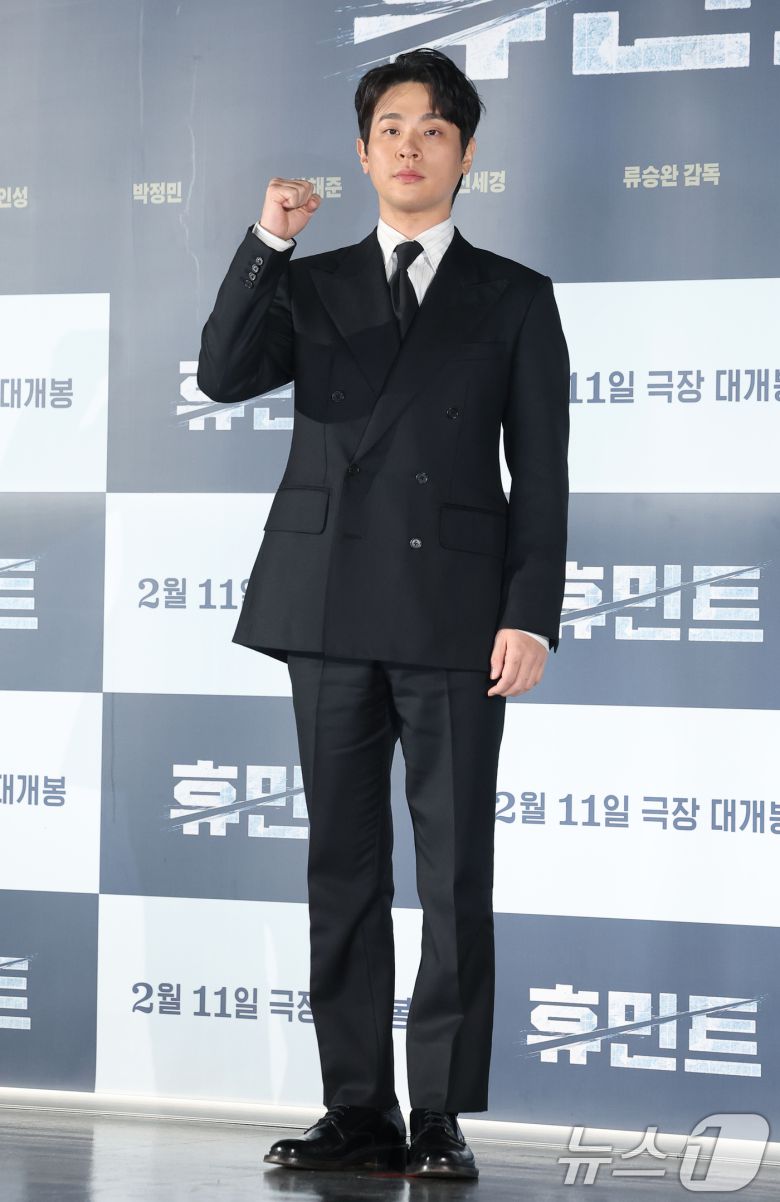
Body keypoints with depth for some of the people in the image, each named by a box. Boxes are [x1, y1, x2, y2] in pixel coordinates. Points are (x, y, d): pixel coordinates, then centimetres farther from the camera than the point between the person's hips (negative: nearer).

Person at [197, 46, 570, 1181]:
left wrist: (531, 614, -7)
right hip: (329, 606, 2)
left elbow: (540, 472, 3)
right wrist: (265, 245, -12)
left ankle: (442, 1116, 2)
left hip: (454, 612, -2)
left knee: (457, 871, -2)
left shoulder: (515, 298, 9)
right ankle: (358, 1110, 10)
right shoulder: (310, 286, 14)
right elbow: (223, 376, -3)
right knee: (344, 866, 5)